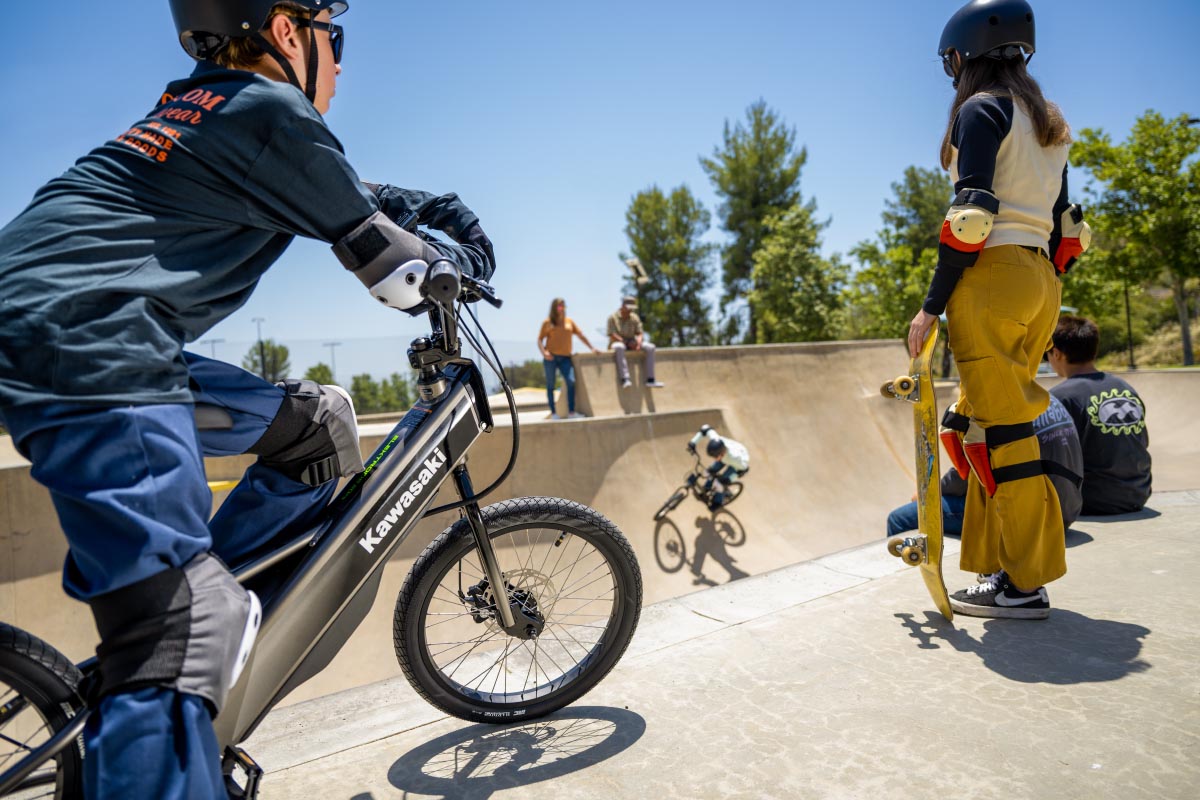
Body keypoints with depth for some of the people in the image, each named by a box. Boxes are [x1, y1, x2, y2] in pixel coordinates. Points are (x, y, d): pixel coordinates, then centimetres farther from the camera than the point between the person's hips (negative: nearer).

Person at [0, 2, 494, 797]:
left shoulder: (207, 103, 22)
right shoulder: (272, 109, -4)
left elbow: (340, 191, 36)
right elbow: (388, 269, -1)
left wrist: (427, 204, 28)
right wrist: (459, 266, 17)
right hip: (87, 346, -10)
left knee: (319, 424, 13)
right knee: (180, 635, -15)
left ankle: (212, 592, 17)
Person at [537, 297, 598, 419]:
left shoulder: (569, 321, 14)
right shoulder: (548, 322, 7)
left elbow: (581, 335, 15)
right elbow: (540, 339, 5)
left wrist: (592, 348, 11)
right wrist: (543, 352, -12)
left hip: (565, 357, 1)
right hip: (550, 357, -1)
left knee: (571, 382, -14)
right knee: (550, 385, 0)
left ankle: (571, 411, -11)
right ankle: (553, 412, 5)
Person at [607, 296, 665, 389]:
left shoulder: (635, 317, 8)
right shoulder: (613, 317, -7)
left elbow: (640, 333, 6)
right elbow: (612, 335, -14)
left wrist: (639, 341, -18)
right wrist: (627, 342, -22)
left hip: (631, 342, 5)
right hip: (617, 342, -5)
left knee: (650, 347, -16)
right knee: (619, 347, -41)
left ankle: (650, 380, -20)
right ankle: (625, 380, -49)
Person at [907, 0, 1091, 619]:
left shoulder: (980, 110, -3)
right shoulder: (1049, 123, 22)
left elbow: (972, 216, -15)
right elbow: (1064, 225, 19)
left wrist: (931, 307, -15)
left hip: (992, 274, -9)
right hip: (1041, 280, 9)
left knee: (1000, 428, -6)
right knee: (985, 424, 12)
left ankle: (1024, 584, 0)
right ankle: (1001, 565, 16)